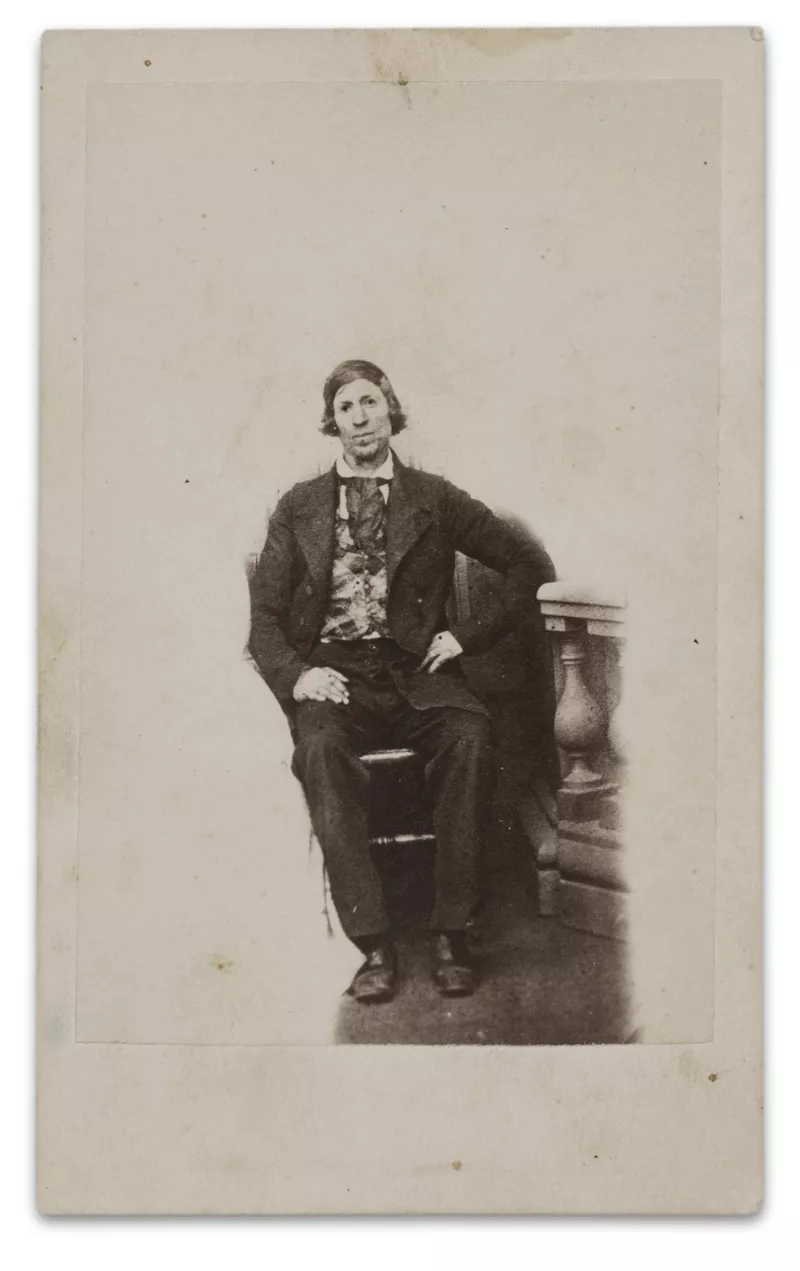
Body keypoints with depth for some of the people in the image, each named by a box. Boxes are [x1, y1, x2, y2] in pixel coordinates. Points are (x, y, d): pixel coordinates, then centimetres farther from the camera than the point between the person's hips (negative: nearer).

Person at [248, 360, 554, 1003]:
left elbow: (530, 565, 12)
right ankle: (374, 944, -29)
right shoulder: (299, 507, 17)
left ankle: (451, 933, -24)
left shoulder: (434, 498, 14)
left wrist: (470, 634, 1)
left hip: (414, 668, 0)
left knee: (470, 736, -32)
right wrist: (296, 674, -8)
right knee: (321, 748, -33)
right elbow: (264, 615, 12)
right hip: (333, 671, 0)